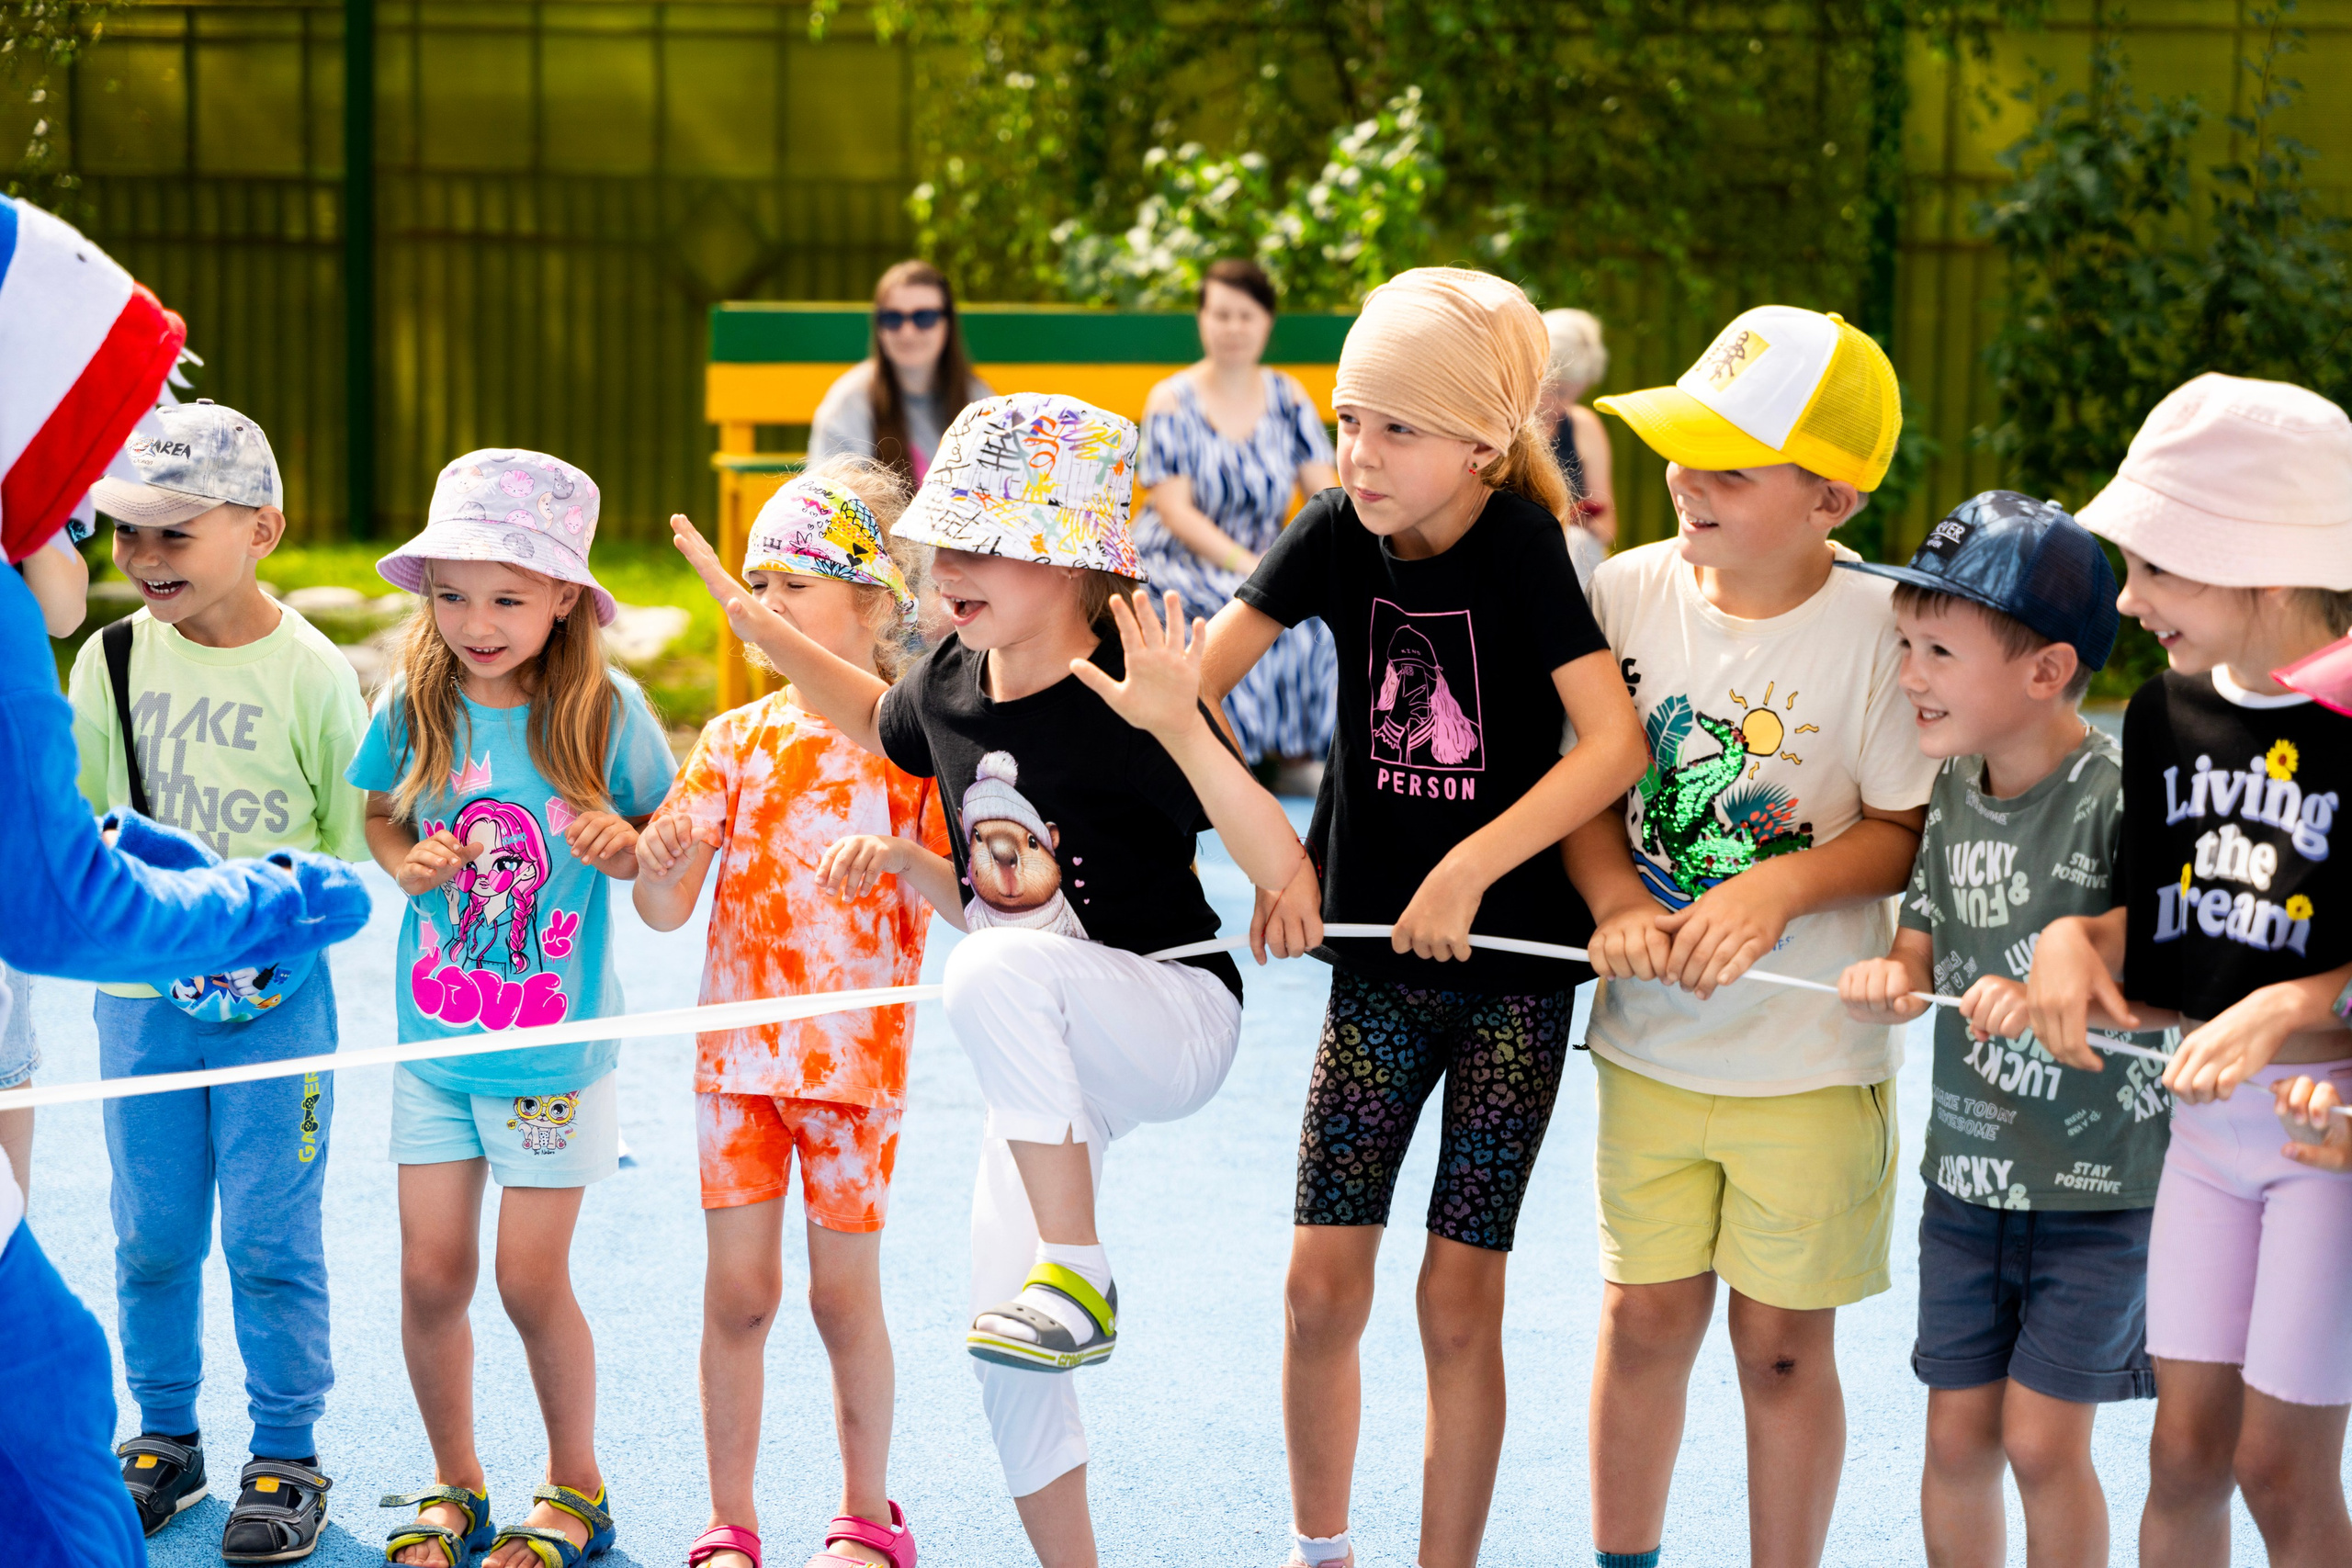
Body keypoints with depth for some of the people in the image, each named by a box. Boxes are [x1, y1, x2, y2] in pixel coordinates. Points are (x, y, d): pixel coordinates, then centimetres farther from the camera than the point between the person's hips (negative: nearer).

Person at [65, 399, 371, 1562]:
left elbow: (353, 845, -2)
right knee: (152, 1237, 11)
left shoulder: (310, 671, -8)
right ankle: (164, 1440, 28)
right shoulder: (111, 661, 0)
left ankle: (285, 1459, 15)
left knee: (270, 1239, 2)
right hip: (142, 994, 3)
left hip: (276, 998, -3)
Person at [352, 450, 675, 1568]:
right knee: (431, 1275, 6)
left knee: (531, 1280, 2)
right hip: (434, 1041, 3)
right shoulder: (414, 706, -7)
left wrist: (627, 844, -21)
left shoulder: (605, 711, -12)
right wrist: (407, 866, -11)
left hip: (554, 1050, -3)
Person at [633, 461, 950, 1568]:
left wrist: (897, 857, -27)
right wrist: (663, 859, -20)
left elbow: (977, 900, -10)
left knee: (844, 1291, 5)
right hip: (737, 1049, 3)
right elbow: (663, 912, 2)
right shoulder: (738, 740, 5)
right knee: (737, 1288, 3)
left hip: (855, 1053, -2)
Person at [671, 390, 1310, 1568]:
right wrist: (768, 632, 12)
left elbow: (1282, 877, -29)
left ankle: (1079, 1273, -28)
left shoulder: (1126, 700, -21)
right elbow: (879, 721, 26)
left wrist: (1183, 730, -42)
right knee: (1005, 1357, 4)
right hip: (1048, 1064, 7)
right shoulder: (952, 686, -1)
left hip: (1173, 1024, -7)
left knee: (998, 971, -38)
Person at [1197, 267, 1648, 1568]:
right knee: (1321, 1284, 2)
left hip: (1514, 966, -3)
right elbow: (1195, 684, -1)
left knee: (1459, 1301, -1)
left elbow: (1617, 743, -21)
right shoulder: (1340, 531, -3)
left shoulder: (1519, 546, -13)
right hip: (1377, 963, 3)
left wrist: (1470, 868, -23)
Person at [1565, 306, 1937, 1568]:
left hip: (1812, 1058, -3)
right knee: (1643, 1318, 12)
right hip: (1648, 1040, 3)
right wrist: (1617, 906, -13)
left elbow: (1912, 831, -7)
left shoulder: (1876, 632, -14)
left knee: (1784, 1345, 6)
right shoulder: (1627, 591, -4)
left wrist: (1778, 888, -22)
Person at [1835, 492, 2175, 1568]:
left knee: (2042, 1439, -3)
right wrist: (1892, 981, -15)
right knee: (1957, 1432, 10)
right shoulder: (1954, 791, 3)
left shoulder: (2119, 792, -18)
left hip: (2100, 1186, -6)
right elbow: (1924, 940, 8)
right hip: (1967, 1171, 6)